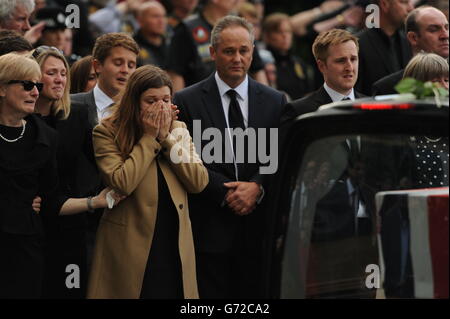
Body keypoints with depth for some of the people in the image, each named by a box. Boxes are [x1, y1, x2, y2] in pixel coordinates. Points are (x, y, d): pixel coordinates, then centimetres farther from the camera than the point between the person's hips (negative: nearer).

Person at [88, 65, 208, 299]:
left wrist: (166, 138, -7)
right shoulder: (107, 133, -5)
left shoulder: (178, 131, 10)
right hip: (131, 246, -4)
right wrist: (149, 138, -12)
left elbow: (199, 182, -3)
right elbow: (122, 183, -20)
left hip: (175, 247, 4)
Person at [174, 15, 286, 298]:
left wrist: (257, 187, -11)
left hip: (258, 227, 2)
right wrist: (226, 192, -12)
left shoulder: (275, 102, 10)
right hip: (210, 229, -2)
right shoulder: (187, 102, 2)